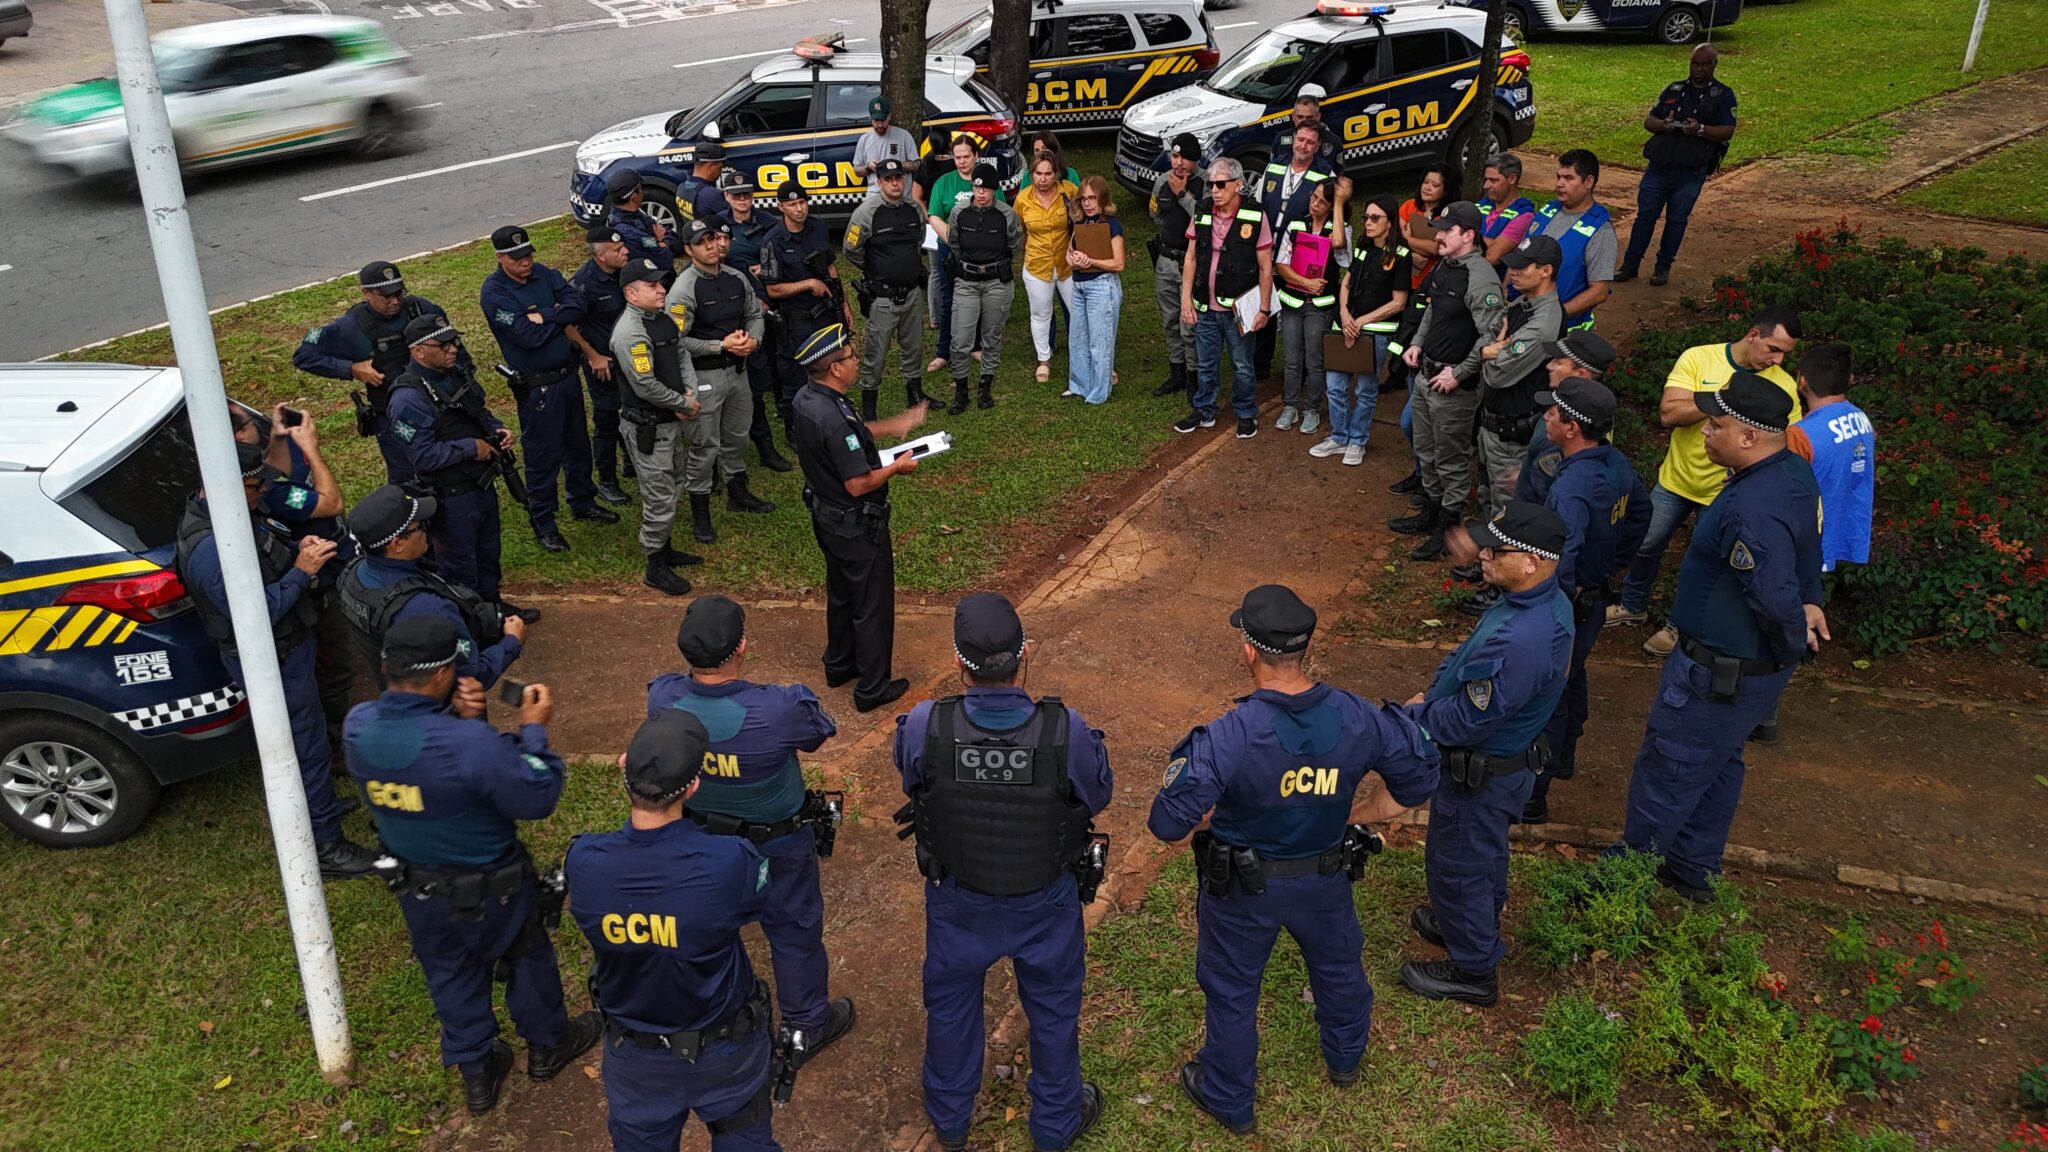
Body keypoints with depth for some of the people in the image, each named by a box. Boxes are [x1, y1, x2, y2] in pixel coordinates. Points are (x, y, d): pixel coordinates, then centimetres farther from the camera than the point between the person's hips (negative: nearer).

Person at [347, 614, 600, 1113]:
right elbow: (537, 800, -25)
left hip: (416, 890, 5)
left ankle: (476, 1073, 46)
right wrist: (533, 731, -16)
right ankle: (547, 1044, 49)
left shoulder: (359, 726, -20)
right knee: (527, 959, 25)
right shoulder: (471, 743, -39)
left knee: (450, 975, 27)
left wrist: (456, 717, -17)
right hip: (489, 890, -5)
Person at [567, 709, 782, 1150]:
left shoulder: (582, 862, -28)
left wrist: (640, 783, 0)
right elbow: (761, 899, -11)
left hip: (633, 1051, 2)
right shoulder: (729, 863, -36)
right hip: (723, 1048, -2)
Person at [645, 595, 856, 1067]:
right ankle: (806, 1025, 42)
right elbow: (816, 737, -15)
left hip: (701, 834, 4)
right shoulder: (779, 709, -39)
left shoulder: (663, 700, -28)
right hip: (777, 844, -4)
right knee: (793, 929, 21)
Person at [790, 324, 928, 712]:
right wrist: (898, 466, -14)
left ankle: (839, 664, 44)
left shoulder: (806, 398, -4)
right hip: (856, 526, -9)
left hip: (825, 515, 9)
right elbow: (859, 484, -29)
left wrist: (890, 426, 12)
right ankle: (873, 688, 20)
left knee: (841, 593, 27)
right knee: (872, 604, 7)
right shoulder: (834, 419, -34)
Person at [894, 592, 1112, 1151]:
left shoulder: (923, 729, -31)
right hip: (1046, 904, -1)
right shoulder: (1066, 732, -33)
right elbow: (1099, 795, -12)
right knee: (1053, 1008, 26)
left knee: (951, 1004, 28)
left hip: (958, 902, 1)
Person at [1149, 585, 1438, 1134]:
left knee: (1231, 987, 21)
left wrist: (1205, 821, -9)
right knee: (1338, 964, 32)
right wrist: (1356, 817, 4)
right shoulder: (1356, 718, -22)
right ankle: (1345, 1059, 59)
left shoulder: (1227, 737, -35)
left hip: (1242, 888, -3)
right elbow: (1419, 777, -7)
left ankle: (1229, 1100, 43)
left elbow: (1167, 824, -32)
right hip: (1325, 879, 4)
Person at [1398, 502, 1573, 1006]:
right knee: (1484, 851, 30)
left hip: (1481, 776, -9)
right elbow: (1466, 656, 7)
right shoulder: (1546, 601, -7)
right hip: (1506, 758, 9)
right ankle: (1477, 923, 54)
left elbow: (1467, 722, -31)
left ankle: (1472, 969, 32)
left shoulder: (1519, 641, -40)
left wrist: (1416, 715, -14)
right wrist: (1433, 692, -4)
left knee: (1457, 864, 12)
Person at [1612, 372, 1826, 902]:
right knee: (1718, 764, 24)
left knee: (1667, 769, 7)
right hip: (1753, 666, 10)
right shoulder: (1795, 470, -1)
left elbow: (1775, 598, -37)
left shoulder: (1751, 511, -34)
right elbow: (1805, 555, 15)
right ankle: (1693, 868, 41)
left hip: (1719, 672, -10)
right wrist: (1807, 601, 10)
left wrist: (1793, 644, -19)